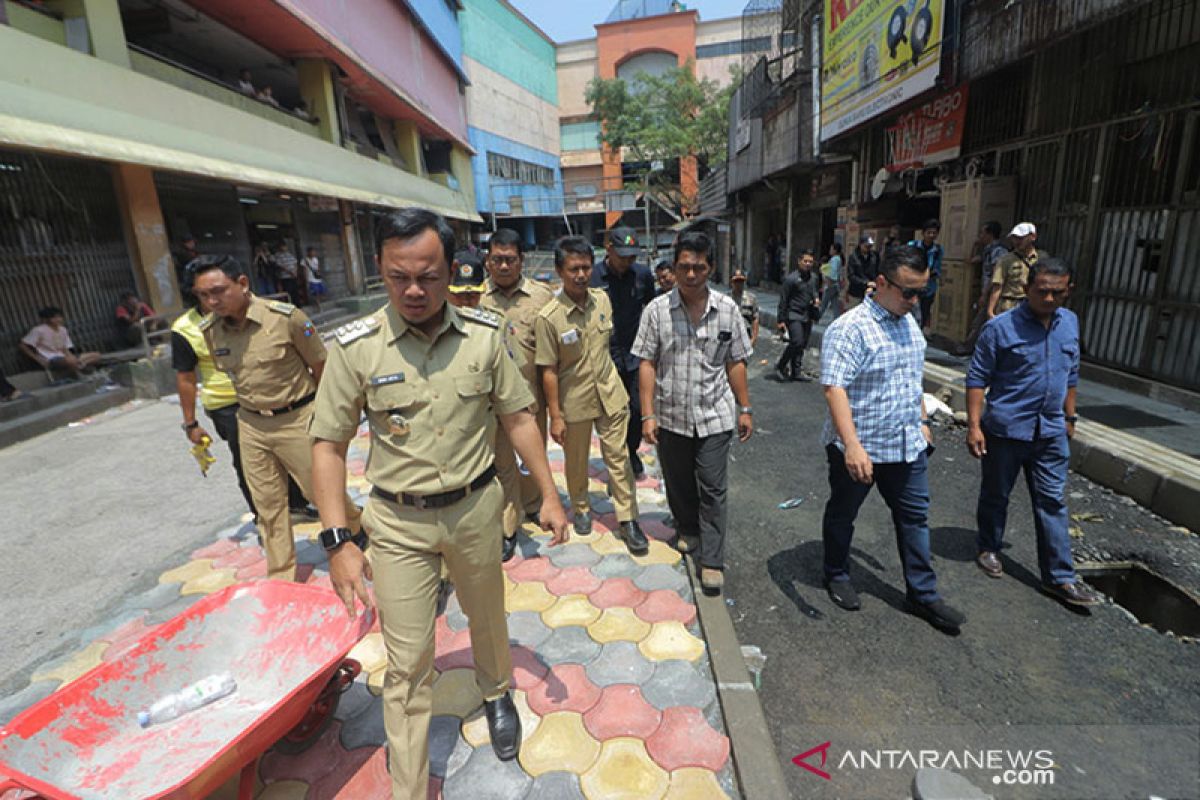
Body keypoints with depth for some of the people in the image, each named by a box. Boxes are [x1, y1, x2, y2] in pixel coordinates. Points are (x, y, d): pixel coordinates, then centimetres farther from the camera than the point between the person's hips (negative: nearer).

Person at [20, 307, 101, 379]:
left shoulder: (63, 330, 12)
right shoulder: (39, 330, -6)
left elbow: (66, 348, 15)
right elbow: (23, 346, -4)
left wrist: (70, 355, -6)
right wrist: (38, 359, -10)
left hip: (63, 357, 7)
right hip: (50, 361, -7)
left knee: (96, 356, -6)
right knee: (71, 361, -40)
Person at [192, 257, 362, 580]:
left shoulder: (286, 317, -18)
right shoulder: (209, 330, -2)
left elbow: (321, 365, -8)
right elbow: (227, 372, 15)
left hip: (297, 420, -4)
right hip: (251, 426, 5)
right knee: (268, 504, 12)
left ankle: (357, 524, 39)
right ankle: (281, 575, 27)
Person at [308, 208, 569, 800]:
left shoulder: (485, 335, -8)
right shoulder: (355, 346, -12)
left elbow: (517, 418, 0)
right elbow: (328, 444, -7)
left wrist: (549, 495, 0)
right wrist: (337, 542, -12)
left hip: (475, 508, 2)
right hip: (399, 523, -1)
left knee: (487, 618, 24)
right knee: (407, 661, 9)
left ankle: (496, 694, 56)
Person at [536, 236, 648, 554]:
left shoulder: (602, 299, -2)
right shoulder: (548, 317, -17)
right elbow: (548, 371, -13)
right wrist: (555, 416, -12)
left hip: (610, 394, 3)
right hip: (574, 401, -3)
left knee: (618, 457, 7)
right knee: (576, 461, 15)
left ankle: (627, 519, 19)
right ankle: (581, 509, 39)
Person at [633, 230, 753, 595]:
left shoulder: (727, 309, -1)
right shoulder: (657, 310, -5)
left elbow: (736, 363, 5)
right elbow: (647, 364, -4)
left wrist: (745, 408, 5)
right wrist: (647, 414, -8)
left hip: (714, 416, 0)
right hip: (671, 416, 1)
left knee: (713, 489, 2)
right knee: (678, 484, 17)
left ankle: (712, 561, 13)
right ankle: (689, 531, 42)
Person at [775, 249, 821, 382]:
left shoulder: (815, 277, 10)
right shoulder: (791, 278, -9)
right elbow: (783, 300, -8)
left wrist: (817, 299, 3)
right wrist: (781, 320, -9)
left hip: (808, 316, 7)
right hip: (794, 315, -6)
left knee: (802, 345, 8)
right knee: (797, 342, -16)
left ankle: (795, 372, 16)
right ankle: (780, 366, 3)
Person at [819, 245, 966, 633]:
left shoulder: (909, 322, 8)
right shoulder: (849, 328, -20)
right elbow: (834, 388, -28)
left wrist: (922, 422, 21)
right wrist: (852, 446, -35)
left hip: (906, 446, 7)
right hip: (858, 448, -7)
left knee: (915, 517, 14)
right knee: (842, 515, 13)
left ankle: (922, 594, 29)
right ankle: (837, 575, 35)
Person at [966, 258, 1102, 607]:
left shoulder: (1070, 323, 7)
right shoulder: (1000, 327, -12)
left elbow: (1071, 375, 18)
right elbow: (977, 379, -10)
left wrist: (1069, 417, 19)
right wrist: (974, 425, -15)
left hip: (1051, 432, 5)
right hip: (1005, 430, -5)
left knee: (1053, 503, 8)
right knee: (995, 496, 12)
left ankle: (1059, 577, 16)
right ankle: (989, 549, 32)